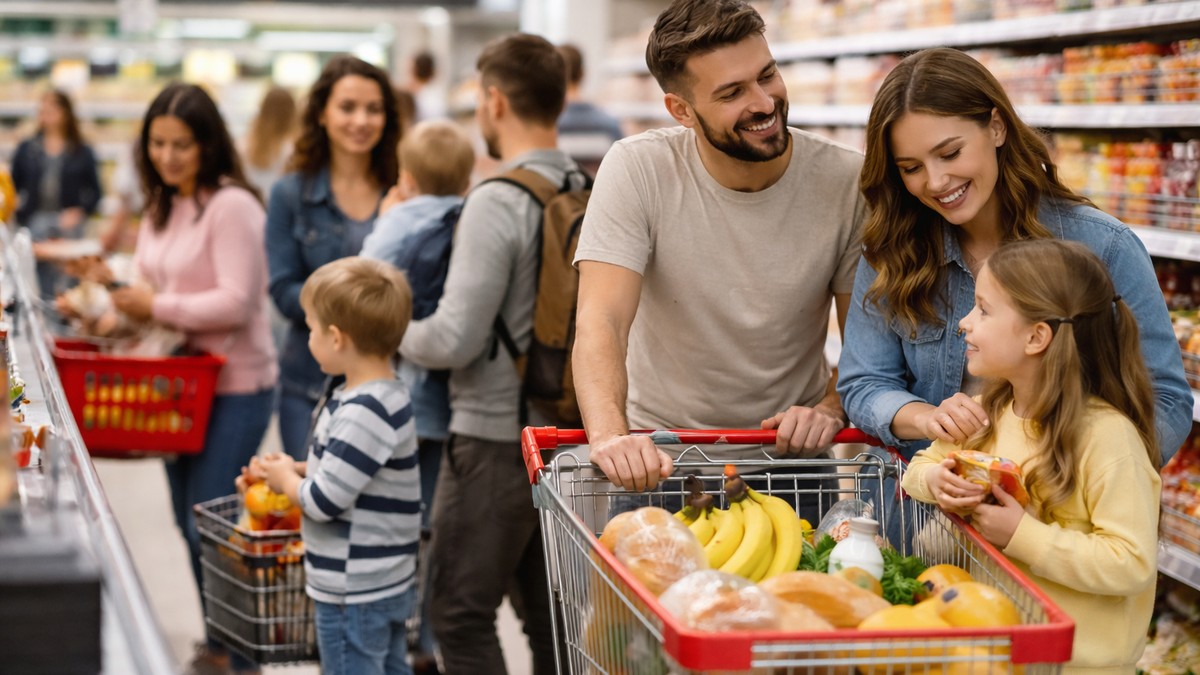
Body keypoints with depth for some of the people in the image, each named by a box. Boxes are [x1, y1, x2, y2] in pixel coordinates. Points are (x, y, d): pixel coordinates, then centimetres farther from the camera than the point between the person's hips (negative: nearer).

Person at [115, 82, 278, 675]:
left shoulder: (232, 207, -16)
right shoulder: (160, 208, 12)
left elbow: (236, 301, -22)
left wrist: (158, 308, -20)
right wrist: (120, 303, -1)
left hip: (234, 386, -9)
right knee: (188, 520, 16)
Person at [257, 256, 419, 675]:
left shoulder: (364, 413, -25)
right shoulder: (384, 397, 6)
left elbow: (324, 501, -23)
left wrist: (286, 479, -4)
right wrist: (298, 470, 5)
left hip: (355, 594, -10)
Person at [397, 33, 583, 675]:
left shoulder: (498, 202, -18)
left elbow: (456, 338, -21)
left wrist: (394, 336, -2)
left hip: (495, 439, -8)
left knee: (463, 619, 3)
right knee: (550, 615, 18)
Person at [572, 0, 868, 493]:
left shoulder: (845, 181, -8)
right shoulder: (636, 170, -12)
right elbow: (600, 323, -21)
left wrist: (831, 410, -20)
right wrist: (610, 437, -39)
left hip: (791, 453, 1)